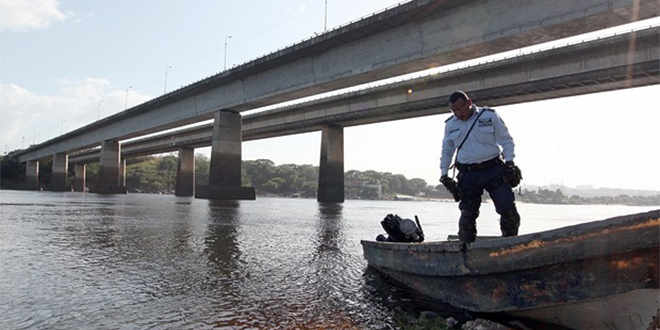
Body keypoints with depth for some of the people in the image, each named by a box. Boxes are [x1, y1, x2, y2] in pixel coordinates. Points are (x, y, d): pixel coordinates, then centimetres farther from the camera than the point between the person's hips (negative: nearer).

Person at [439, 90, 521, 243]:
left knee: (508, 209, -6)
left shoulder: (490, 116, 2)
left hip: (494, 169, -1)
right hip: (468, 174, 1)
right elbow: (446, 151, 18)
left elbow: (506, 139, 7)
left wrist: (509, 161, -6)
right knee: (467, 214, 0)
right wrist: (444, 174, 11)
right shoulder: (450, 125, 9)